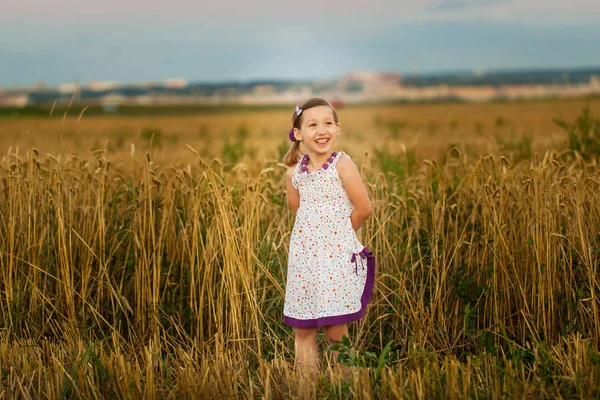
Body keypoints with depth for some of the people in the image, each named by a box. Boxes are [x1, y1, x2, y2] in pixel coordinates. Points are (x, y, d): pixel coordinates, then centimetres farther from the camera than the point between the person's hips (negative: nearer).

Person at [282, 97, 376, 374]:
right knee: (302, 331, 8)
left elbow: (364, 208, -10)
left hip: (338, 255, -4)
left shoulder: (342, 164, -10)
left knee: (336, 332, 1)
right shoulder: (294, 171, 3)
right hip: (304, 255, 4)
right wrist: (316, 233, 8)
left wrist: (339, 234, 3)